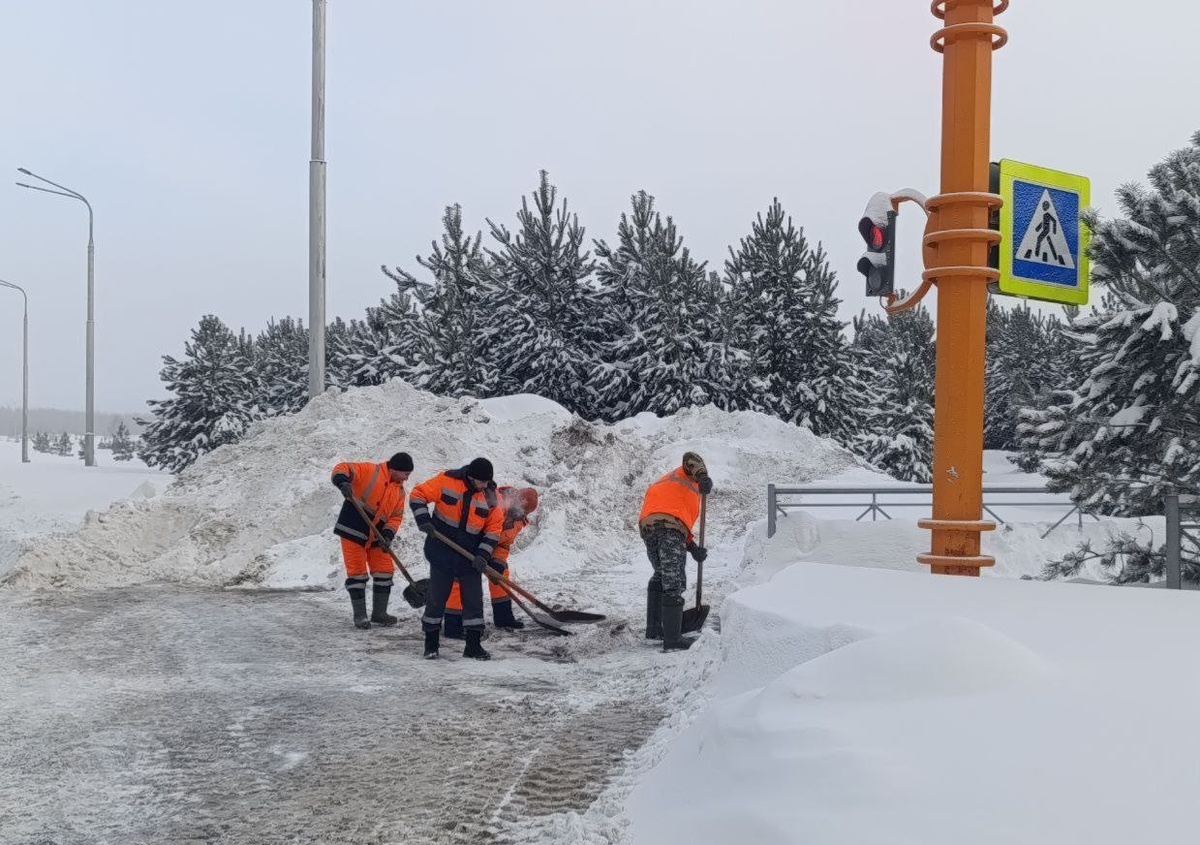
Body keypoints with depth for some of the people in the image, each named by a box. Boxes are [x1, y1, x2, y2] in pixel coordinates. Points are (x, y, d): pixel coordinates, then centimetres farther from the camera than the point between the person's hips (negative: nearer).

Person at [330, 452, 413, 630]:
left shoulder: (399, 491, 9)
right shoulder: (371, 471, -11)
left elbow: (396, 516, 6)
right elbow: (343, 468, -19)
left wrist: (388, 535, -11)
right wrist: (343, 482, -41)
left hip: (376, 536, 7)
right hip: (353, 531, -7)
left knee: (385, 571, 6)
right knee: (357, 573, -3)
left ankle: (379, 613, 19)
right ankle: (359, 615, 7)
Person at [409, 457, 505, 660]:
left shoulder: (491, 496, -5)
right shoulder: (447, 481, -14)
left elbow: (494, 529, 0)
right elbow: (418, 495, -8)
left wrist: (483, 555, -10)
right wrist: (423, 520, -22)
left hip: (470, 557, 2)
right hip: (442, 553, -2)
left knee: (474, 599, 3)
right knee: (437, 598, 6)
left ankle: (473, 645, 13)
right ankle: (431, 643, 19)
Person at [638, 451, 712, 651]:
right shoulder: (687, 474, 25)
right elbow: (690, 457, 0)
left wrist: (694, 549, 26)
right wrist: (703, 476, -19)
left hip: (646, 525, 7)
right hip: (671, 527, -7)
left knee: (660, 575, 26)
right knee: (673, 583, -4)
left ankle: (653, 628, 28)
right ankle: (672, 639, -6)